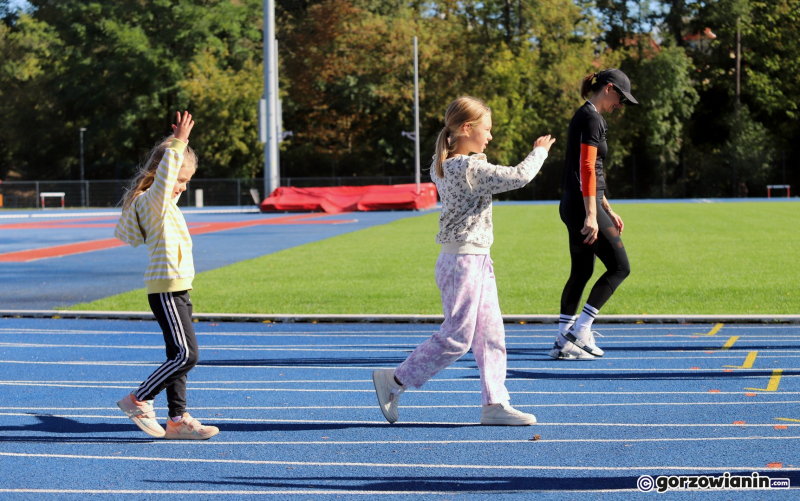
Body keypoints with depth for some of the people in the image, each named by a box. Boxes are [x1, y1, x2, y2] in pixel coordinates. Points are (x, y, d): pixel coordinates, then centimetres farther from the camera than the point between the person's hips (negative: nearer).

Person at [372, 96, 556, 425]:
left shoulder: (445, 166, 8)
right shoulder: (470, 169, -20)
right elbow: (518, 177, -21)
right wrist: (539, 152, -5)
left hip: (477, 262, 10)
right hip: (463, 261, -10)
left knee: (491, 336, 9)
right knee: (456, 337, -4)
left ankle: (494, 404, 10)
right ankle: (393, 381, 4)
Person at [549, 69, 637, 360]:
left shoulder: (587, 117, 19)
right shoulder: (591, 119, -13)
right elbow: (587, 169, -20)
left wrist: (608, 211, 26)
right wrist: (592, 215, -24)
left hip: (573, 205, 10)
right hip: (583, 205, -10)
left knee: (581, 272, 11)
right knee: (619, 267, -5)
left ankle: (563, 342, 12)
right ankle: (579, 331, -6)